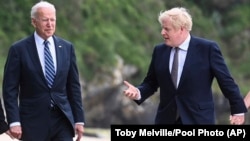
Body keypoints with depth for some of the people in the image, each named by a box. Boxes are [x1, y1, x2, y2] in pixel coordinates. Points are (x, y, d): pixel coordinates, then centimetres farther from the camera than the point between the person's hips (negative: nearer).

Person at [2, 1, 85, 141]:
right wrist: (14, 122, -12)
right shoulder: (19, 49, -3)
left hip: (63, 120, 2)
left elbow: (74, 86, 10)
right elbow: (10, 89, -4)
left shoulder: (67, 47, 7)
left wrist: (79, 120, 5)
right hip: (33, 122, -2)